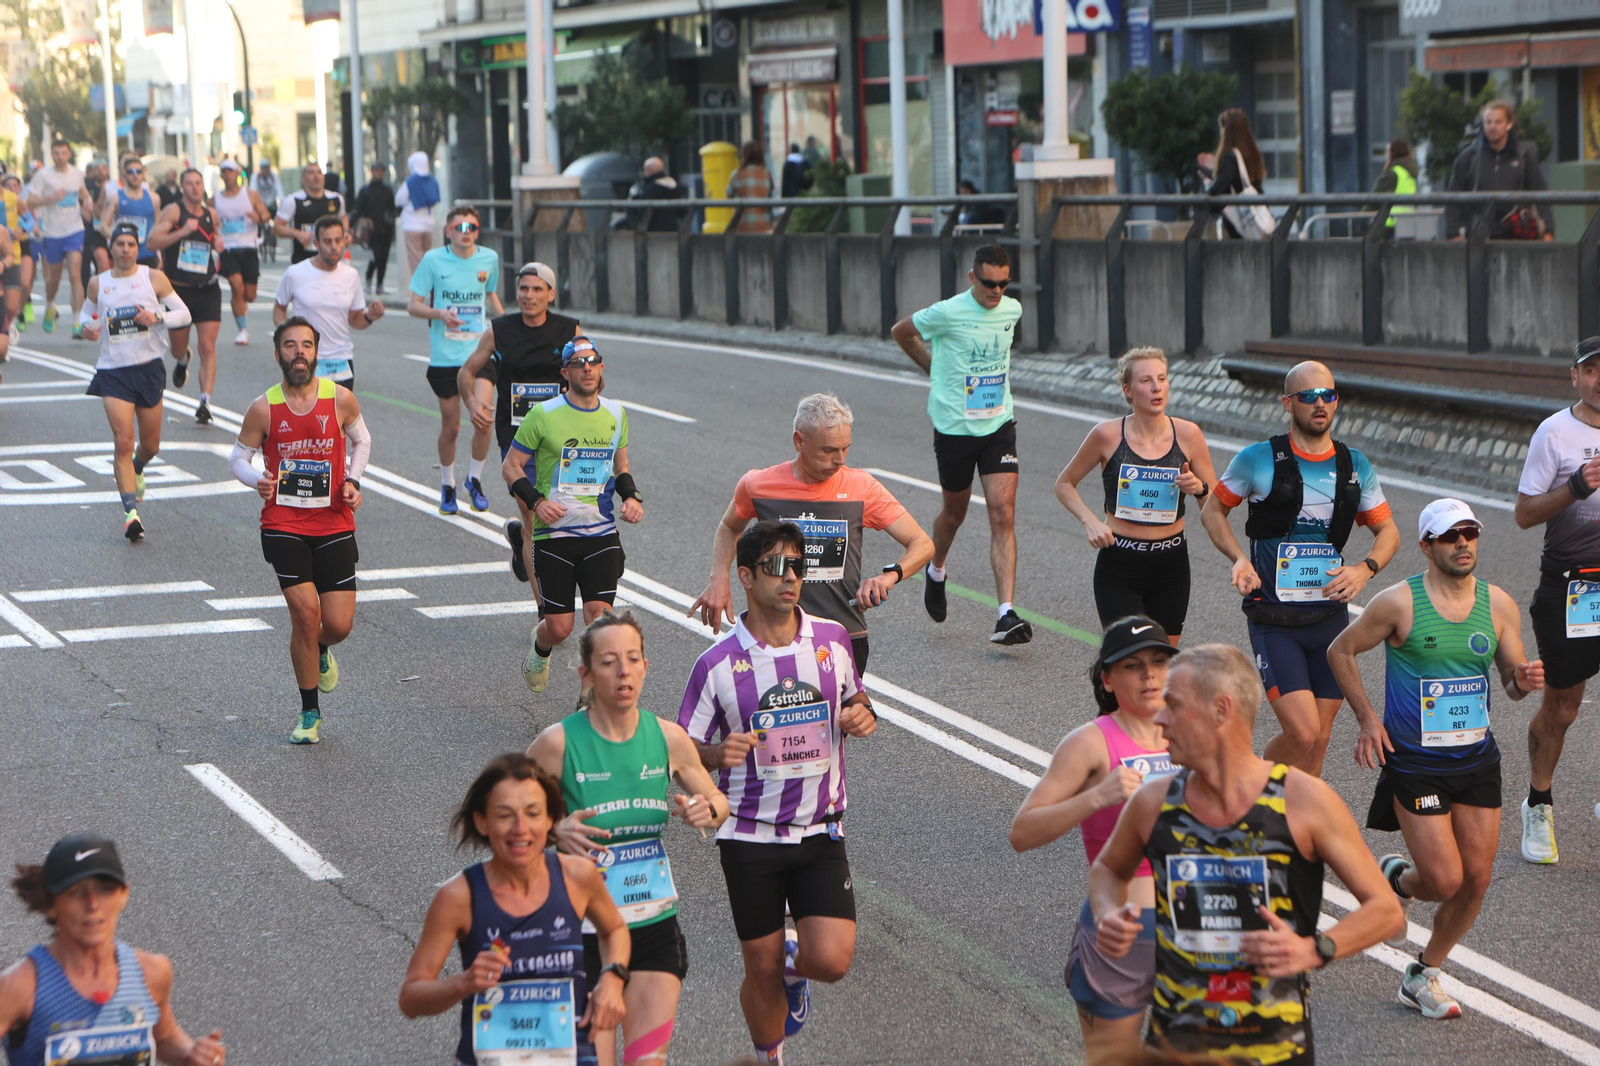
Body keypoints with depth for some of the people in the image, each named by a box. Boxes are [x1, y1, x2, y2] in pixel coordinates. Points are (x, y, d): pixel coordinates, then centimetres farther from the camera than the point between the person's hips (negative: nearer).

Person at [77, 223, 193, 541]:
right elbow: (86, 311, 20)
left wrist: (157, 317, -18)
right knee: (123, 441, -15)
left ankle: (136, 470, 47)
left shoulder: (154, 278, 0)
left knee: (150, 445, 11)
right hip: (113, 370, -1)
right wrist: (87, 326, -3)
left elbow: (184, 314, 1)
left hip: (149, 368, 1)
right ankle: (131, 512, -17)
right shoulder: (98, 283, 4)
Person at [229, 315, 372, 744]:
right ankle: (309, 713, 3)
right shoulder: (264, 408, -6)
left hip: (334, 524, 2)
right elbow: (239, 457, 6)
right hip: (283, 524, -2)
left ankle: (320, 652, 38)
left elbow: (362, 440, 15)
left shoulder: (341, 399, -3)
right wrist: (256, 480, -16)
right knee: (305, 611, -15)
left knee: (339, 624, -4)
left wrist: (352, 481, -1)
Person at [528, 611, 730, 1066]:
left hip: (655, 926, 3)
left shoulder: (669, 738, -1)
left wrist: (706, 812, -8)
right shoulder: (559, 743, -13)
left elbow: (717, 801, 15)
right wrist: (555, 831, -22)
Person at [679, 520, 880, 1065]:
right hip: (750, 837, -2)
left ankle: (796, 960, 24)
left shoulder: (832, 639, -1)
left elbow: (853, 701, 17)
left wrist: (862, 715, -6)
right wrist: (720, 754, -24)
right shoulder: (717, 663, -9)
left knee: (832, 961, -12)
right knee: (762, 971, 6)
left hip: (820, 832, 2)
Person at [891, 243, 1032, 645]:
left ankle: (1006, 615, -16)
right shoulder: (948, 313, -13)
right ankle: (935, 571, 47)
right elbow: (902, 332, 5)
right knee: (955, 513, 14)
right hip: (954, 427, -3)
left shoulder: (1012, 310, 2)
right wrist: (934, 368, 13)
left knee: (1003, 515, -10)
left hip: (999, 426, 3)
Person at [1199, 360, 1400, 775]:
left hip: (1331, 614, 4)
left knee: (1319, 739, 6)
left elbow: (1388, 531, 16)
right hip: (1274, 619, -4)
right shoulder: (1258, 460, -4)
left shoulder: (1356, 467, 7)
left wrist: (1365, 569, -5)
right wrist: (1239, 558, -9)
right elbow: (1212, 511, 8)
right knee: (1303, 733, -15)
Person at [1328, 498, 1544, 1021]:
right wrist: (1366, 719, -5)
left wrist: (1523, 681, -15)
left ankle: (1422, 977, 22)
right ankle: (1394, 879, 27)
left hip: (1477, 760, 4)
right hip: (1414, 761, -4)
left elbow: (1512, 680, 9)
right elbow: (1340, 651, 1)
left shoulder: (1499, 604, 1)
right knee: (1444, 880, -10)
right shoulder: (1399, 603, -10)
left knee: (1477, 880, 2)